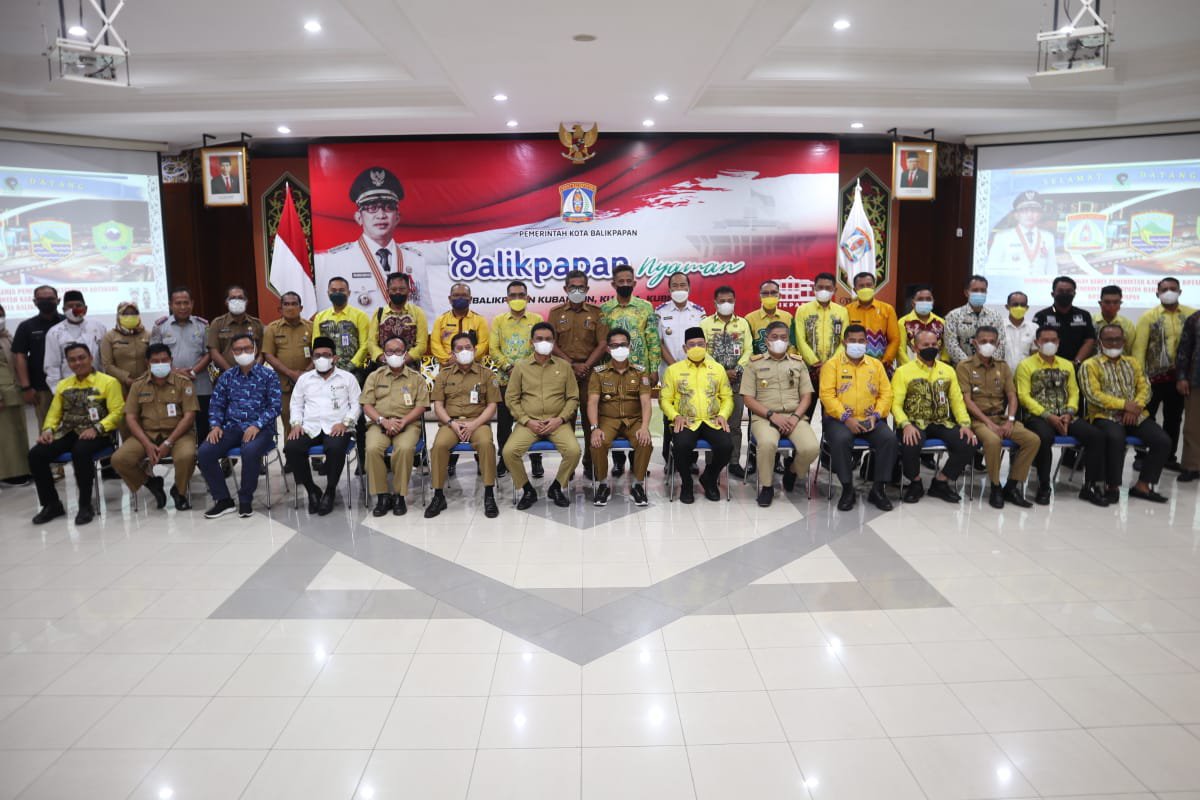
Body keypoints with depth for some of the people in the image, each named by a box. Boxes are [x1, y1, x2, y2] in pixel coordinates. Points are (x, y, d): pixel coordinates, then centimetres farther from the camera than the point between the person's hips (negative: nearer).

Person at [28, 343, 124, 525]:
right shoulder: (63, 385, 22)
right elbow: (54, 413, 19)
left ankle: (85, 505, -21)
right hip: (67, 433, 6)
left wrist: (96, 428, -21)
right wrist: (48, 429, -2)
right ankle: (52, 504, -2)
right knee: (36, 454, -18)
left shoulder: (108, 382, 2)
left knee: (80, 452, -38)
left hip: (95, 434, -6)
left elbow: (117, 412, -7)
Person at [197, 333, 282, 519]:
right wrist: (215, 426, -6)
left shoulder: (268, 375, 3)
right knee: (204, 453, -20)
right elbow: (216, 404, 14)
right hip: (232, 427, 4)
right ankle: (223, 500, -6)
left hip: (260, 428, -4)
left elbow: (275, 405, -6)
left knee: (250, 451, -37)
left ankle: (245, 500, -15)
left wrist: (257, 425, -20)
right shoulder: (226, 376, 15)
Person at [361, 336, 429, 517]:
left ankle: (400, 495, -18)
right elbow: (367, 405, 6)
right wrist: (383, 421, -12)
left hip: (408, 424, -1)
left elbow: (421, 406, 2)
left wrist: (402, 422, -13)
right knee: (372, 449, -31)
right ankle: (382, 495, -17)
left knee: (404, 448, -34)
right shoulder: (375, 376, 15)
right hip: (379, 423, 2)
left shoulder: (416, 378, 11)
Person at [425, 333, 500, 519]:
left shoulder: (486, 374, 9)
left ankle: (489, 495, -24)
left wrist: (474, 424, -12)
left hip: (477, 422, -1)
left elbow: (492, 405, 3)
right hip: (450, 422, 1)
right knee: (439, 445, -31)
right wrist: (451, 423, -11)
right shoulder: (444, 375, 14)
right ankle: (438, 495, -18)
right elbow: (438, 405, 8)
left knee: (486, 443, -35)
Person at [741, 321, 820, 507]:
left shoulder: (798, 362, 16)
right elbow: (748, 399, 1)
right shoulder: (754, 363, 8)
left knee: (812, 448, -26)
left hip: (794, 417, 3)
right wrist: (772, 415, -12)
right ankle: (766, 486, -11)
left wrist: (795, 417, -8)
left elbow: (806, 396, 11)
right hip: (764, 417, -2)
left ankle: (793, 472, 10)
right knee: (767, 443, -37)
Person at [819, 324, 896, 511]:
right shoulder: (832, 364, 3)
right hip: (840, 419, -3)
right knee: (840, 439, -34)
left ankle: (878, 489, -11)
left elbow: (886, 393, 10)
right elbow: (827, 394, -8)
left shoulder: (876, 364, 15)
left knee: (889, 438, -24)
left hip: (869, 420, 3)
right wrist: (846, 418, -17)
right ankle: (847, 489, -18)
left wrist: (876, 415, -8)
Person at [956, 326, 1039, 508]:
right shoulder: (964, 366, -2)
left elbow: (1012, 396, 9)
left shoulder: (1003, 366, 14)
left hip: (1002, 418, 5)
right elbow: (967, 400, -10)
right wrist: (989, 423, -18)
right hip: (978, 418, -5)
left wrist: (1010, 421, -9)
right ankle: (995, 487, -15)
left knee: (1033, 440, -17)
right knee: (993, 440, -36)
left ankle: (1011, 486, -6)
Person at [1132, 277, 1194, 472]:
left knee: (1174, 419, 13)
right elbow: (1139, 347, -7)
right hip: (1154, 376, -3)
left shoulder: (1192, 315, 4)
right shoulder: (1149, 316, -3)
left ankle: (1169, 457, 24)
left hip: (1179, 376, 3)